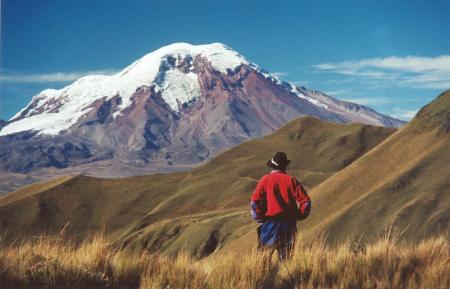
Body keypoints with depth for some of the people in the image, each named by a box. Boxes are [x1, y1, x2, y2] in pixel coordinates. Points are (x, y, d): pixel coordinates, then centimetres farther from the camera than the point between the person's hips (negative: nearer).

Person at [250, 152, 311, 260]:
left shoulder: (266, 179, -4)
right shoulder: (291, 180, 0)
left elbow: (255, 200, -10)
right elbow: (305, 200, -3)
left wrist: (259, 217, 1)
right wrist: (299, 215, 10)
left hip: (270, 222, -2)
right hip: (289, 224, 2)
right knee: (285, 255, 11)